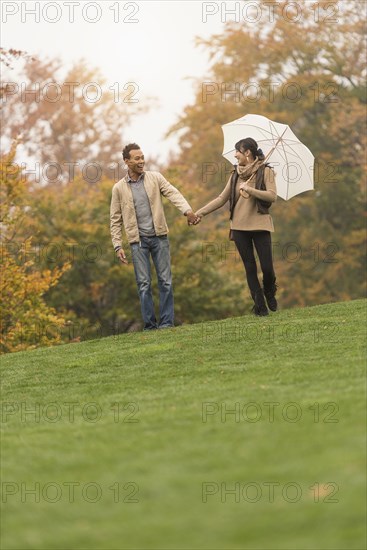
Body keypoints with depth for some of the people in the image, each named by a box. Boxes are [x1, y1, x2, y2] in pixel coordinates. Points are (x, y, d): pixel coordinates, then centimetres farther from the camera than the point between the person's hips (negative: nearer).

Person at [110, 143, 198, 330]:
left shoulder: (155, 178, 4)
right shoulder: (119, 188, 3)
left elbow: (173, 193, -11)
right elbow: (115, 220, 6)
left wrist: (187, 210, -30)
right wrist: (118, 246, -2)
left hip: (159, 237, 1)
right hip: (138, 241, -1)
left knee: (165, 281, 0)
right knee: (144, 284, -1)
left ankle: (166, 322, 5)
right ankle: (150, 325, 5)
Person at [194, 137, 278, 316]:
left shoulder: (265, 171, -3)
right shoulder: (236, 174, 9)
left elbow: (272, 196, -14)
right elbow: (222, 198, 10)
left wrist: (249, 189, -19)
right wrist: (200, 213, 4)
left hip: (260, 225, -4)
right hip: (239, 226, 4)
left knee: (267, 267, -7)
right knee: (250, 268, 2)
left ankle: (269, 293, 23)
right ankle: (259, 305, 10)